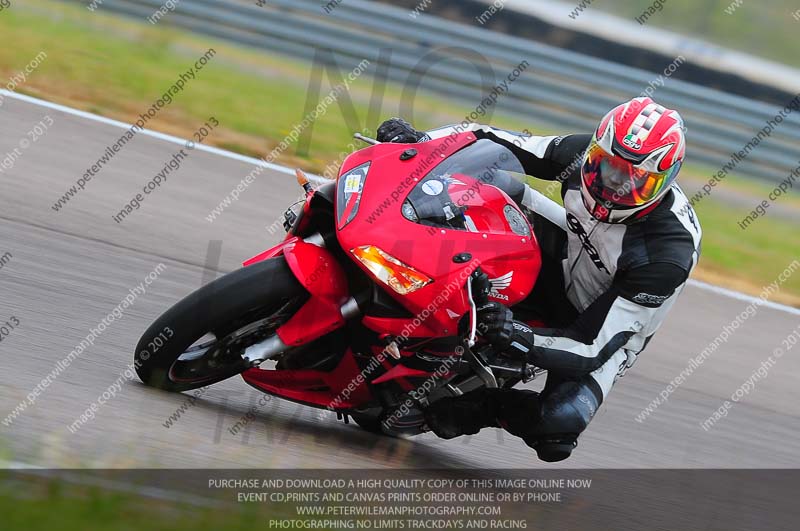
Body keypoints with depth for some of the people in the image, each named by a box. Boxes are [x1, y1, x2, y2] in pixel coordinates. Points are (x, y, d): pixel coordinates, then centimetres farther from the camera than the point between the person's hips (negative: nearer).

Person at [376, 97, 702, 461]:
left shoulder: (669, 254, -36)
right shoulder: (584, 155, -22)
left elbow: (594, 347, -35)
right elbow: (499, 141, -9)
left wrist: (519, 337, -51)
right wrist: (421, 140, -24)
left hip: (605, 327, -5)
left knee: (564, 418, -34)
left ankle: (480, 409, -4)